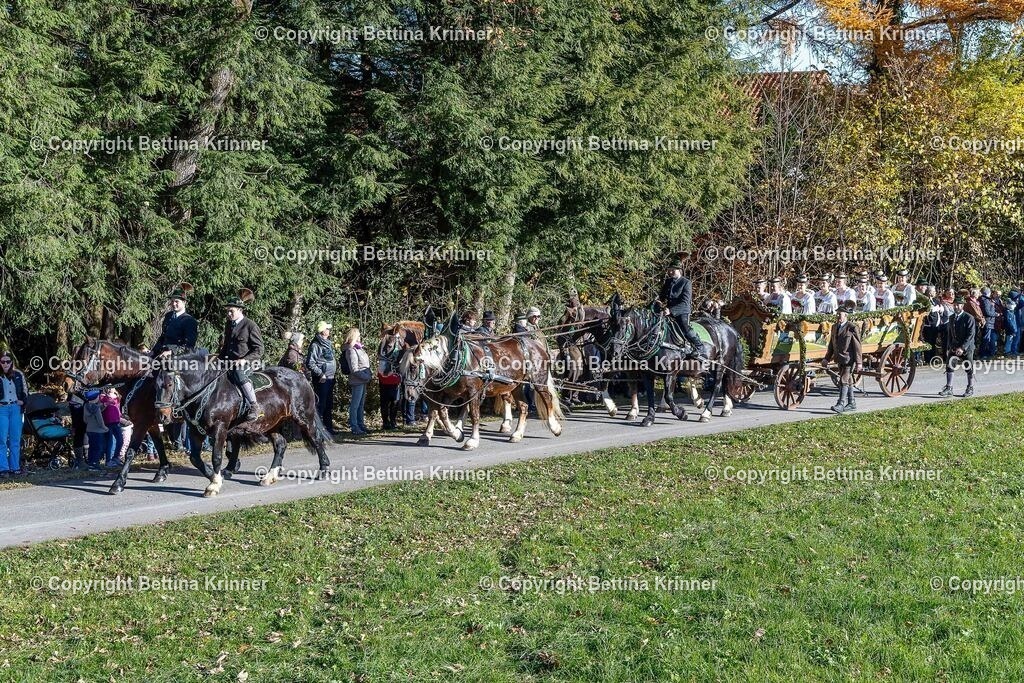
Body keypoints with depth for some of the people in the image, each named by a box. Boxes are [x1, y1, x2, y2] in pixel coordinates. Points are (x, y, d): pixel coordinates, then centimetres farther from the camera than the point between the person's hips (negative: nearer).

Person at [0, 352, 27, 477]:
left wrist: (22, 401, 4)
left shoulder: (18, 375, 9)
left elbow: (25, 390, 19)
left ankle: (15, 467, 11)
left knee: (15, 440, 6)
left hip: (15, 408, 4)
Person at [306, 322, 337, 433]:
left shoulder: (329, 344, 15)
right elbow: (310, 363, -16)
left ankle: (328, 426, 21)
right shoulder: (315, 345, -12)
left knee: (329, 404, 13)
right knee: (320, 403, -8)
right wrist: (320, 374, -18)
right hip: (321, 379, -9)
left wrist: (335, 371, 15)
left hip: (330, 378, 9)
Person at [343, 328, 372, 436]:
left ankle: (361, 425, 24)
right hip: (357, 381, -9)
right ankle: (354, 428, 0)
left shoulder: (359, 348, 15)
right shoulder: (351, 350, -14)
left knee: (361, 404, 16)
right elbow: (354, 369, -18)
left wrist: (368, 375, 8)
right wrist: (366, 376, -17)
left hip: (363, 381, 9)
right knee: (355, 405, -4)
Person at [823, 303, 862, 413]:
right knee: (848, 381, 14)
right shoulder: (835, 327, 11)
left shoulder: (852, 328, -11)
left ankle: (841, 404, -16)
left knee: (844, 380, -14)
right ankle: (851, 404, 21)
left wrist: (859, 362, -13)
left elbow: (857, 345, -11)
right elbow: (831, 344, 19)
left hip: (849, 359, -8)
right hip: (840, 359, 8)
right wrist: (827, 358, 16)